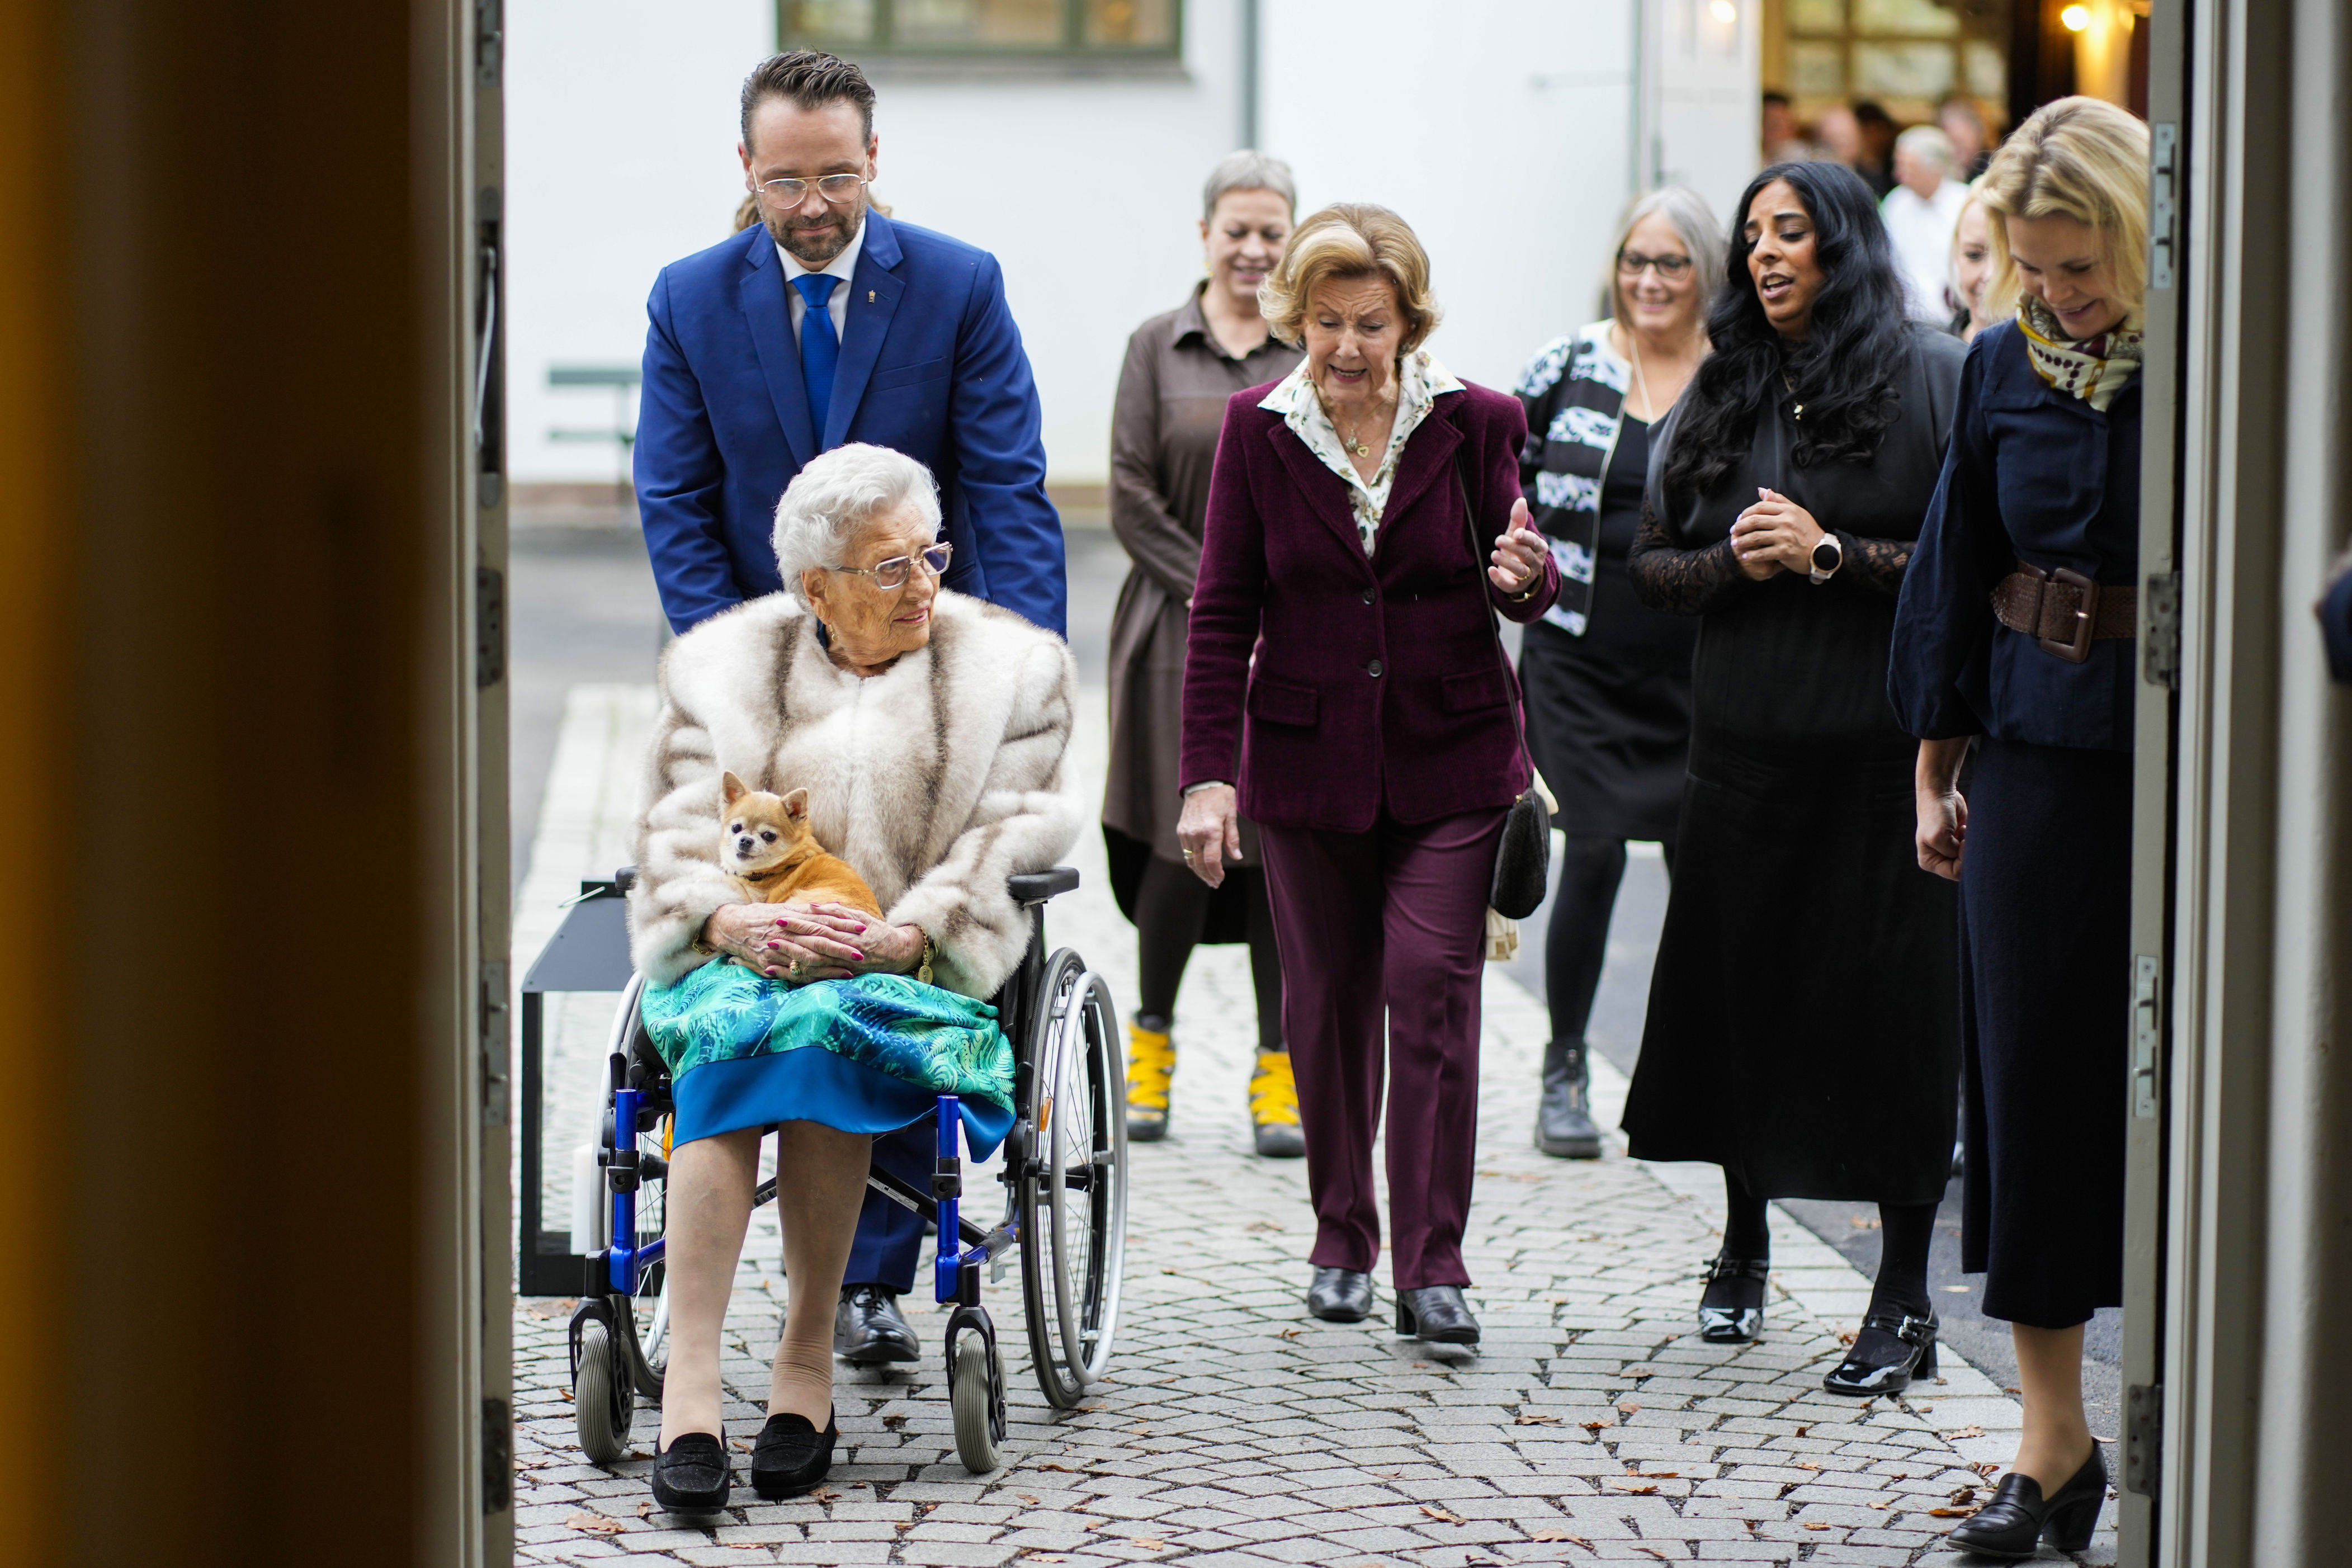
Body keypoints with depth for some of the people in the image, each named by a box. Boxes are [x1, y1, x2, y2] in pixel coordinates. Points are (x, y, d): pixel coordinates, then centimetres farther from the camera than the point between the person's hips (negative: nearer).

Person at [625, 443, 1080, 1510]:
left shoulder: (1007, 671, 12)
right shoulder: (720, 666, 16)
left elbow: (1007, 853, 2)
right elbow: (678, 840, 8)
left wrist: (895, 939, -15)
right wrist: (734, 923, -15)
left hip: (916, 969, -1)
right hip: (739, 957, 1)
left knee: (826, 1025, -37)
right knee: (730, 1033, -35)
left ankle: (807, 1359, -29)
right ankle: (690, 1388, -42)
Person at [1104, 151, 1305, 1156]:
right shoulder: (1158, 348, 6)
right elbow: (1132, 498, 0)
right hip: (1181, 637, -1)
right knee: (1184, 842, -4)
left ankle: (1281, 1072, 10)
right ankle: (1152, 1029, 21)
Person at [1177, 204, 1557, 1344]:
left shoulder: (1474, 424, -4)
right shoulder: (1259, 428, -2)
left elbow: (1529, 589, 2)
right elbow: (1223, 611, 0)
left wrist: (1523, 577, -24)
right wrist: (1207, 776, -6)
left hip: (1448, 755, -1)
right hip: (1308, 757, 1)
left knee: (1432, 984, -9)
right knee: (1326, 999, 7)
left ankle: (1430, 1262, -6)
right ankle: (1341, 1239, 23)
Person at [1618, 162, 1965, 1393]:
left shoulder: (1930, 379, -2)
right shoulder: (1720, 394, 12)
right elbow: (1650, 568, 13)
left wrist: (1833, 555, -14)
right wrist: (1738, 562, -5)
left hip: (1886, 746, -4)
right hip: (1746, 739, 4)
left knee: (1890, 1004, -3)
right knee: (1739, 987, 9)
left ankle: (1904, 1300, 4)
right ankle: (1743, 1248, 28)